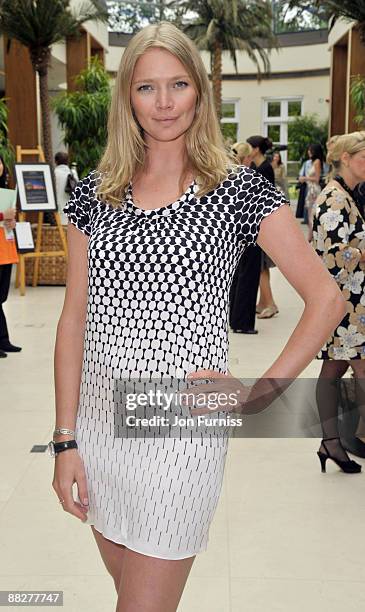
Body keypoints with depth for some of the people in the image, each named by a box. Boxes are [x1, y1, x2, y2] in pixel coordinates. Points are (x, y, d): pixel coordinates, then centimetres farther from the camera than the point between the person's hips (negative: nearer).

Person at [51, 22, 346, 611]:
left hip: (181, 426, -4)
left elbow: (327, 298, -5)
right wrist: (66, 440, 1)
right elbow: (74, 318, 4)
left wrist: (258, 391, -11)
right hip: (98, 419, 4)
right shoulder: (95, 193, 4)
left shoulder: (239, 190, -6)